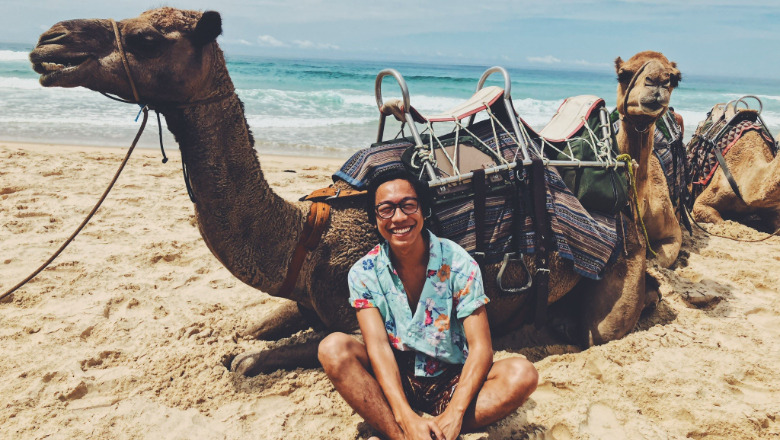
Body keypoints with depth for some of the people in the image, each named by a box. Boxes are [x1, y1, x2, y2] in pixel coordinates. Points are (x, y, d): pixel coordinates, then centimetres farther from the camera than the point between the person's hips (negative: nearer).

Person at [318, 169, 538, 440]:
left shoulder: (458, 263, -12)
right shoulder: (364, 273, -9)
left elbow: (480, 347, -15)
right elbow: (378, 345, -18)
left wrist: (455, 413, -29)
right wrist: (407, 418, -32)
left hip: (452, 382, 1)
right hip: (395, 380, 0)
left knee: (523, 374, -26)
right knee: (333, 347, -25)